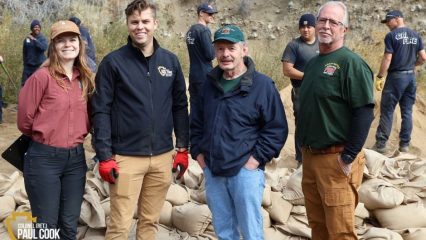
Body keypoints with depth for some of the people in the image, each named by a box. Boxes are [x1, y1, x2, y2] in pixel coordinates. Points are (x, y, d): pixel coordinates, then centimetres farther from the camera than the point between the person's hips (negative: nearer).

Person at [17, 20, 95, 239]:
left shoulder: (85, 79, 7)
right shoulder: (42, 76, -11)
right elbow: (24, 119, -5)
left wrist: (76, 136, 10)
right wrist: (43, 137, 10)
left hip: (76, 158, 5)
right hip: (44, 158, -5)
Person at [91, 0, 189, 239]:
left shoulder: (171, 61, 5)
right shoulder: (113, 62, -5)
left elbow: (180, 107, 10)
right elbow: (101, 111, -7)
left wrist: (183, 148, 7)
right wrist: (105, 157, -11)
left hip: (162, 156, 4)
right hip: (126, 157, -3)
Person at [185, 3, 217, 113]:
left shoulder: (191, 30, 13)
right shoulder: (204, 30, -14)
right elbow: (210, 55, -18)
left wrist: (212, 47, 8)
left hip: (193, 75, 8)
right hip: (204, 75, -8)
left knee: (194, 106, 11)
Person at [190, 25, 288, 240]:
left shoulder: (262, 85, -8)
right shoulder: (209, 84, 10)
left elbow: (277, 128, -8)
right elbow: (196, 123, 19)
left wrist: (257, 158, -13)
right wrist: (198, 152, 8)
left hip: (245, 171, -5)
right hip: (212, 172, 5)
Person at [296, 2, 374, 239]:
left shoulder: (351, 63, -12)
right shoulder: (313, 63, 13)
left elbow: (364, 112, -19)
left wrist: (348, 157, -19)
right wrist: (305, 150, 15)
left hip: (336, 160, -8)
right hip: (310, 157, 8)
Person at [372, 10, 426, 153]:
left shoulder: (391, 36, -9)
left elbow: (387, 58, -13)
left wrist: (379, 77, -7)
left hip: (396, 76, -6)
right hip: (411, 77, 6)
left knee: (387, 111, 0)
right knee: (407, 111, 10)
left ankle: (381, 144, 2)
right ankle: (405, 144, 13)